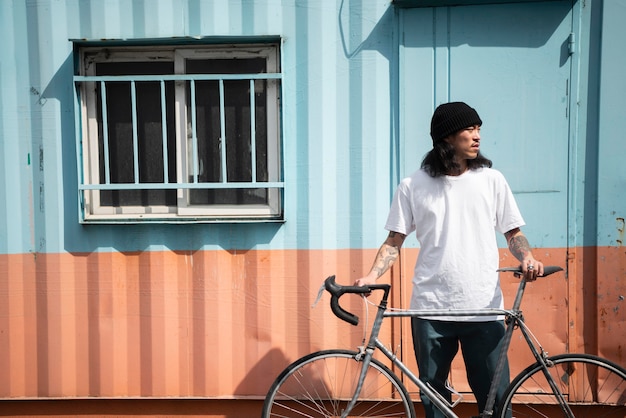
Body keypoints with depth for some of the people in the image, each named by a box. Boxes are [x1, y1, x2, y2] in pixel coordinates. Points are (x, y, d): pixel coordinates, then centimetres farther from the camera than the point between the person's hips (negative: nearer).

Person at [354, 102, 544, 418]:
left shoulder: (491, 180, 4)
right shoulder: (413, 186, 2)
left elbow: (513, 233, 9)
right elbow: (394, 241, 4)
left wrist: (527, 258, -12)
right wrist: (372, 276, -11)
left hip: (484, 308, 0)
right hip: (431, 308, 0)